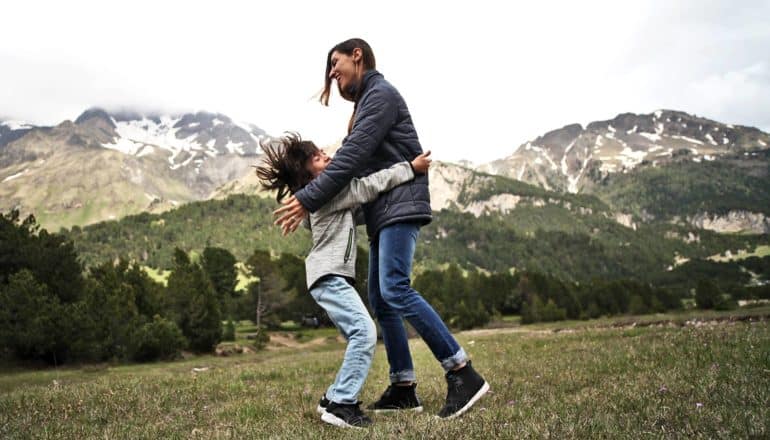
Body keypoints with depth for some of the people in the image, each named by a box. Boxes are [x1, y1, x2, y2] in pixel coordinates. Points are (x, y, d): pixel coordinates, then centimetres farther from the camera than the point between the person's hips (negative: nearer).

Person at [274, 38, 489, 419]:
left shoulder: (380, 93, -6)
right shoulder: (366, 101, 25)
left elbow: (351, 157, -16)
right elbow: (354, 159, 19)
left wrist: (308, 199, -17)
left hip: (400, 204, -10)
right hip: (381, 210, 10)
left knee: (395, 289, -21)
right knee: (380, 298, 5)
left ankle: (464, 374, -18)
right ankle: (403, 388, 8)